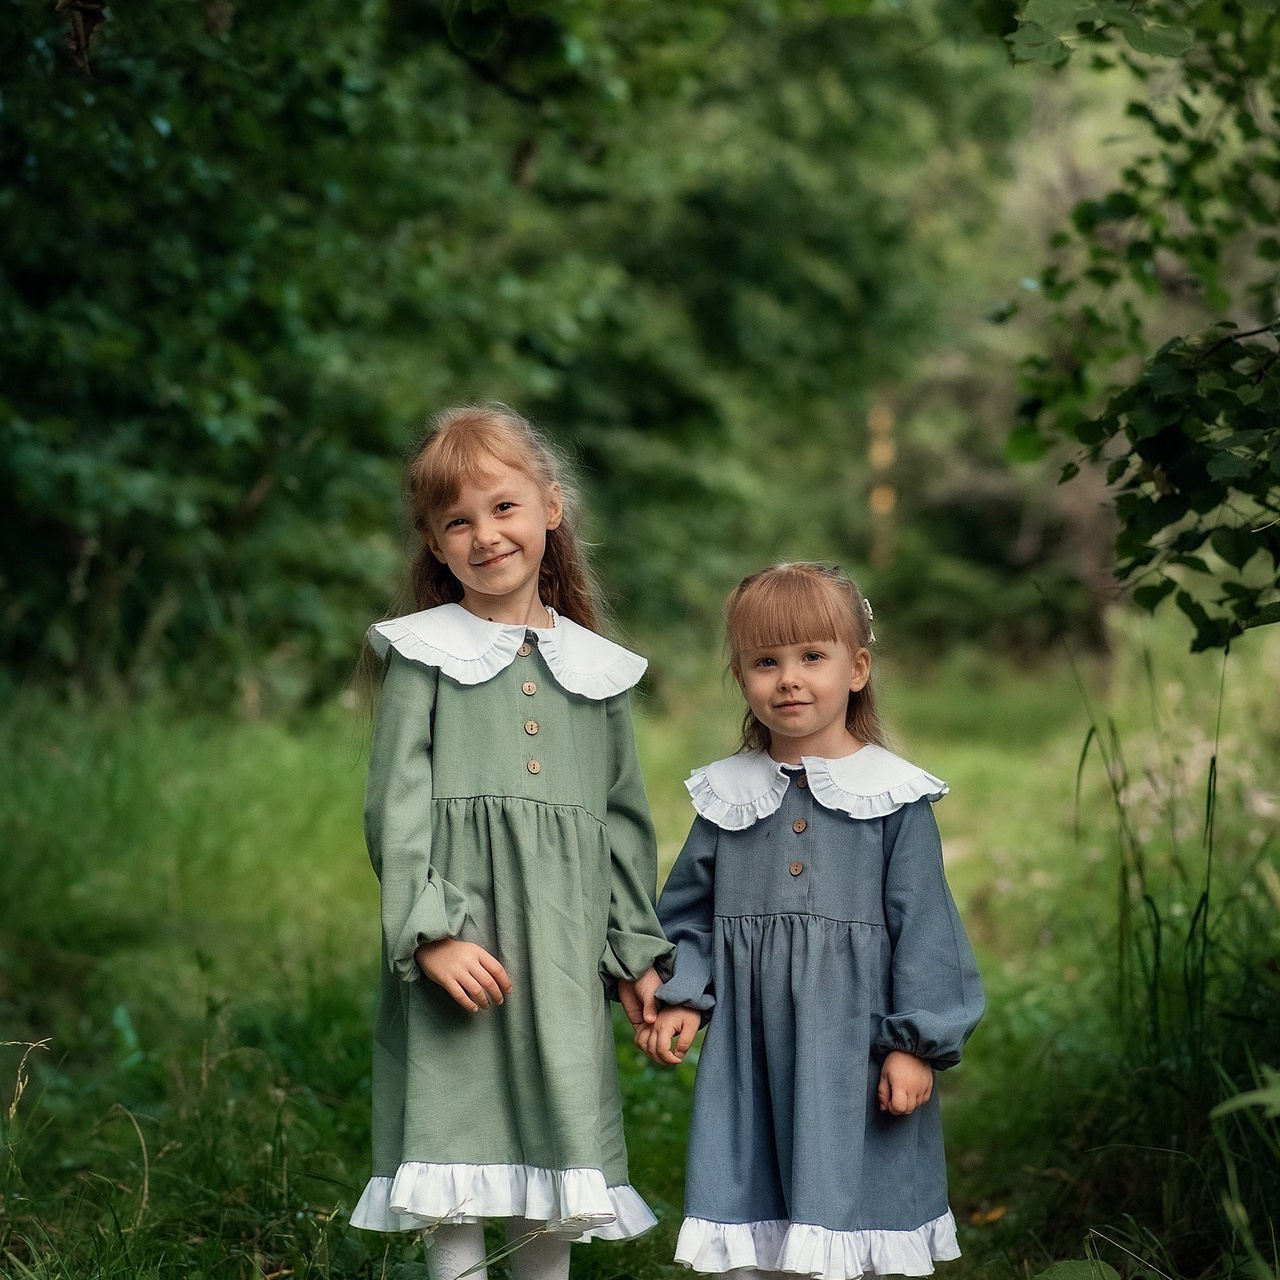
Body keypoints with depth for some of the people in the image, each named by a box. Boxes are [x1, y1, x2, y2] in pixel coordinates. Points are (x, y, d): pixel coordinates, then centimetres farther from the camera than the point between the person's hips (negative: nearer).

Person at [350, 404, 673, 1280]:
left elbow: (624, 820, 16)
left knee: (560, 1161, 7)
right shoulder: (425, 656, 2)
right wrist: (429, 932, -15)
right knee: (454, 1169, -2)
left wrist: (638, 953, 13)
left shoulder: (597, 670, 12)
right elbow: (396, 807, -4)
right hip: (459, 952, -3)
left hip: (563, 955, 3)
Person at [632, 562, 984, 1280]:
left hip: (854, 1049, -3)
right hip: (750, 1055, 3)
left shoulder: (893, 796, -4)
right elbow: (691, 910, 15)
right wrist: (681, 997, 1)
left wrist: (916, 1043, -7)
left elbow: (924, 925, -4)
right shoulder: (727, 794, 7)